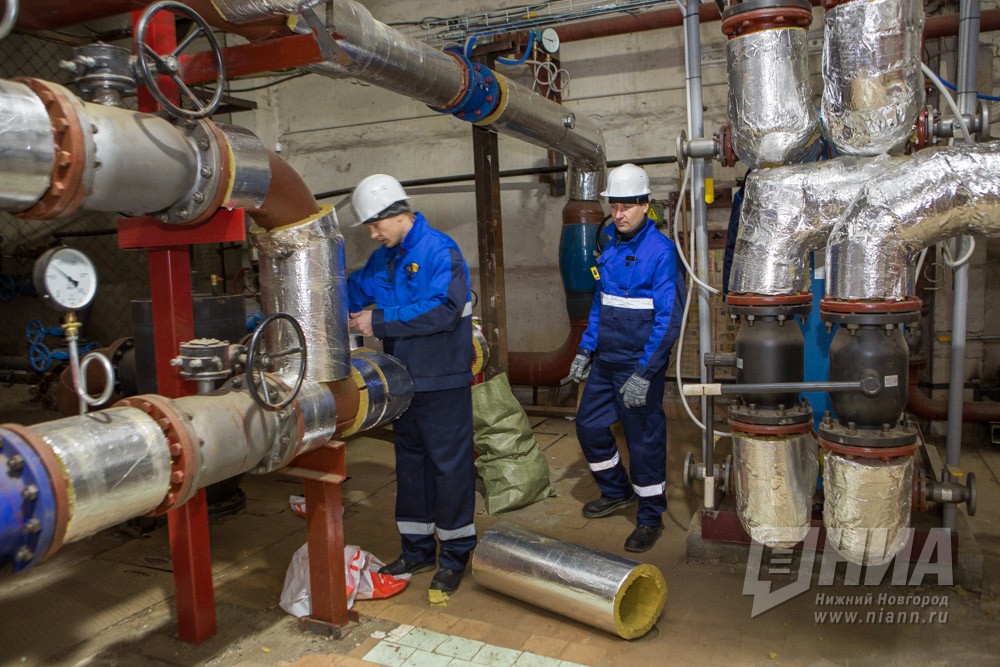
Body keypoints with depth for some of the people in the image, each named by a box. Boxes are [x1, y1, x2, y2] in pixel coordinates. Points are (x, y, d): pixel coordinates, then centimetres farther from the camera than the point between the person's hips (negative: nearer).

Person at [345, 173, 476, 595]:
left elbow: (442, 310, -26)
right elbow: (353, 291, 21)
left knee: (449, 464, 1)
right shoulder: (385, 259, 11)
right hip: (404, 381, 9)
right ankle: (418, 550, 31)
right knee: (410, 461, 16)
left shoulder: (439, 251, -14)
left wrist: (380, 321, -22)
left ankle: (455, 554, 16)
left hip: (442, 382, -8)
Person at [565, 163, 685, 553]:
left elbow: (669, 318, -18)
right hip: (605, 360, 8)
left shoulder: (661, 251, -14)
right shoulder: (610, 247, 9)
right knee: (589, 425, 15)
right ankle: (616, 492, 37)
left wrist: (644, 374, -22)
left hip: (639, 363, -8)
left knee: (644, 439, 2)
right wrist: (585, 350, 14)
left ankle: (650, 518, 20)